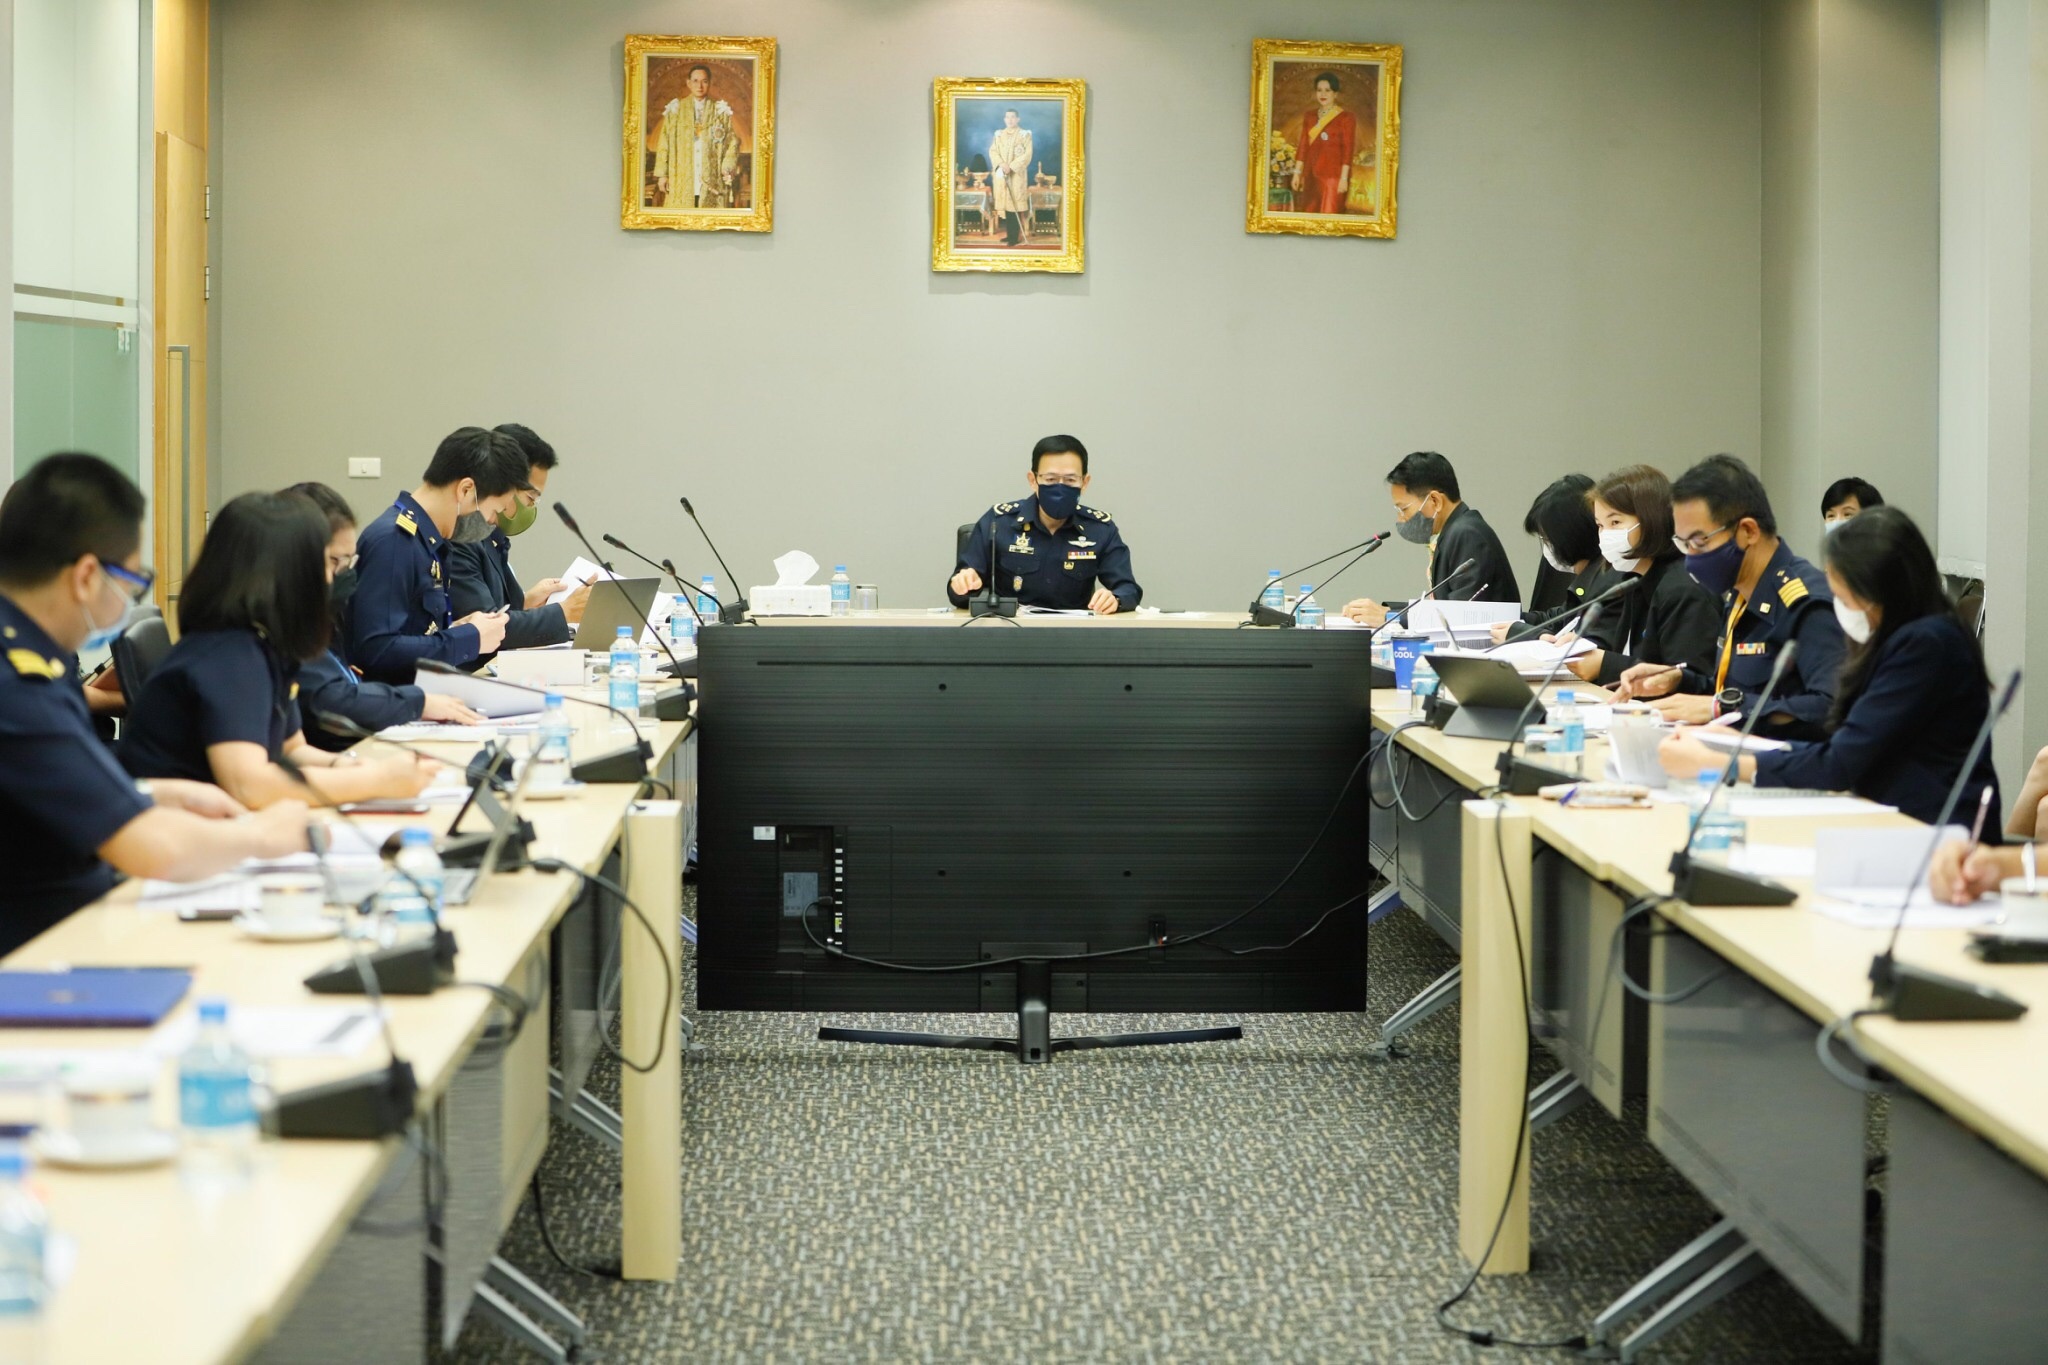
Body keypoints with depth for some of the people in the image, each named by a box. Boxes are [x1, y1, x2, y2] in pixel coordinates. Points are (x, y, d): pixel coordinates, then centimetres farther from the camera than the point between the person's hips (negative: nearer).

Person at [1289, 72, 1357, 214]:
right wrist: (1297, 173, 10)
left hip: (1333, 175, -5)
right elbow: (1303, 146, 14)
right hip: (1312, 175, 5)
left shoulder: (1346, 118, -3)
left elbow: (1348, 150, -7)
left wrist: (1344, 178, -13)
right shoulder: (1310, 116, 13)